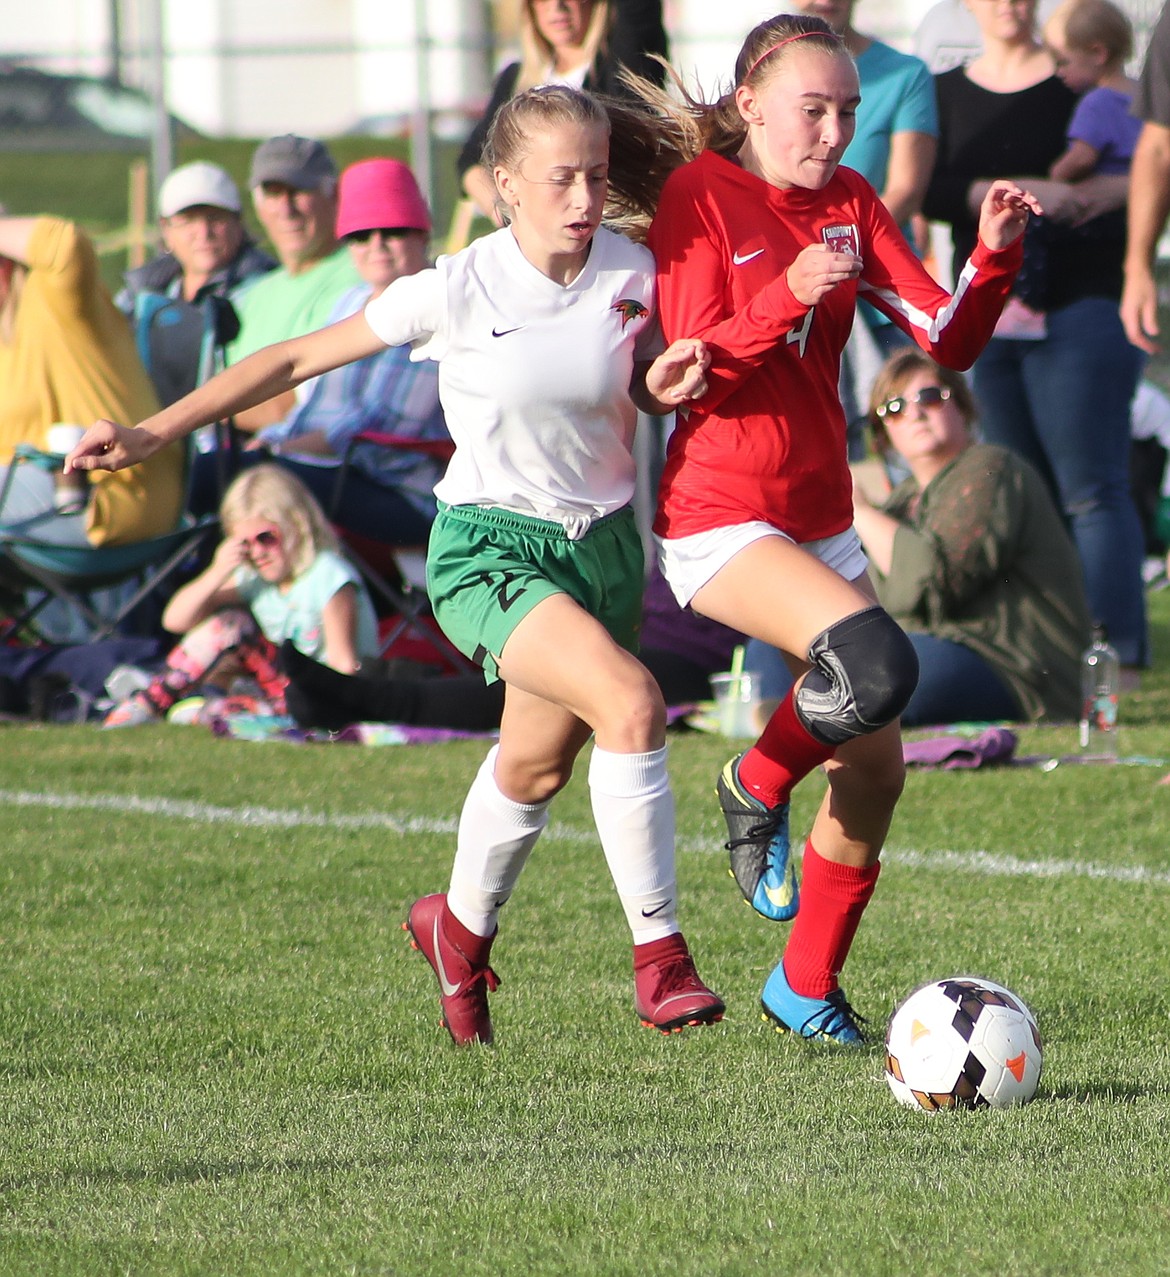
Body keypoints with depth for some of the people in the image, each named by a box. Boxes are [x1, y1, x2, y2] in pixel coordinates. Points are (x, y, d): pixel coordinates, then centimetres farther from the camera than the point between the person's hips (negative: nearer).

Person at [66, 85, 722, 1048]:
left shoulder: (634, 274, -5)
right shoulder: (459, 291, -16)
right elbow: (300, 358, -7)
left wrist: (667, 384, -12)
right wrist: (152, 434, -8)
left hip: (604, 544, 5)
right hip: (488, 549, -5)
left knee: (537, 764, 17)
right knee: (632, 706, -27)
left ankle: (461, 928, 46)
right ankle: (660, 954, -18)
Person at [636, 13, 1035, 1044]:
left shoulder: (850, 203, 8)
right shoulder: (701, 196, -8)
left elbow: (947, 338, 1)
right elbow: (696, 368, -15)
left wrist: (995, 257, -16)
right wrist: (786, 298, -29)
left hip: (820, 520, 7)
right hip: (720, 521, -7)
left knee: (875, 771, 5)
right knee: (877, 660, -31)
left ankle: (807, 988, 22)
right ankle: (757, 788, -1)